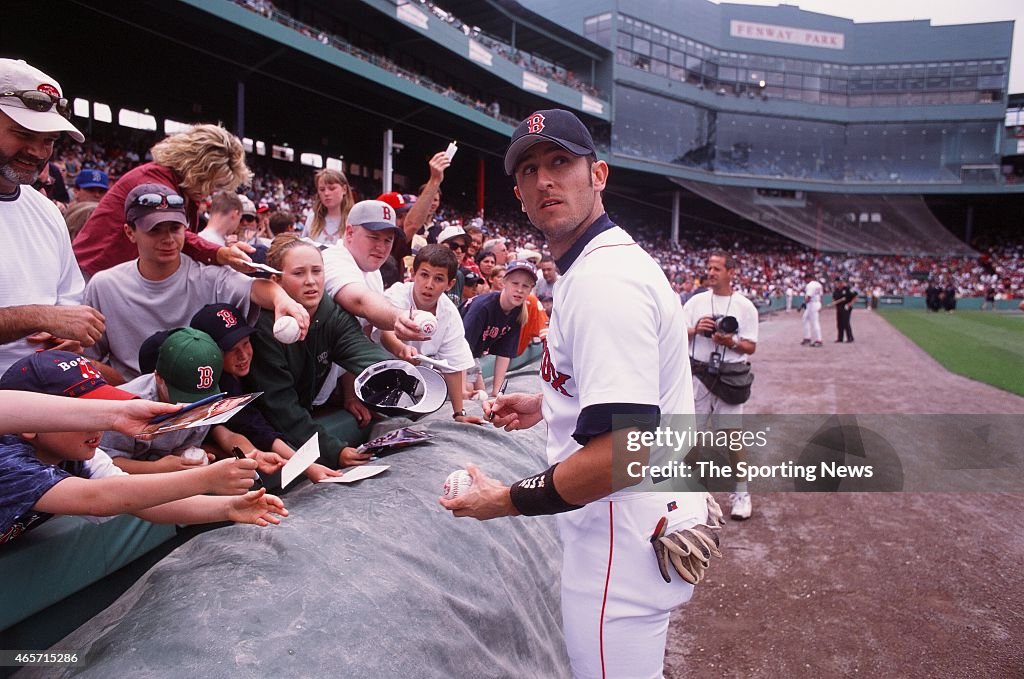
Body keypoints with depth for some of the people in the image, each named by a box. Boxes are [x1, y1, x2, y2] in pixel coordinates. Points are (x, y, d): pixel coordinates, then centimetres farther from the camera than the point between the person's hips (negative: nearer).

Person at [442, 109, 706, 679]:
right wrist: (549, 404, 16)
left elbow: (624, 448, -30)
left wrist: (512, 500, -18)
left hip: (625, 540, -10)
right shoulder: (613, 260, 11)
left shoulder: (602, 279, -23)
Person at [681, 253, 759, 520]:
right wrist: (696, 330, -15)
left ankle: (741, 492, 13)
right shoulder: (696, 301, 5)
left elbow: (751, 347, 0)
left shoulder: (744, 306, 0)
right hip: (698, 375, 2)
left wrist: (731, 342, -19)